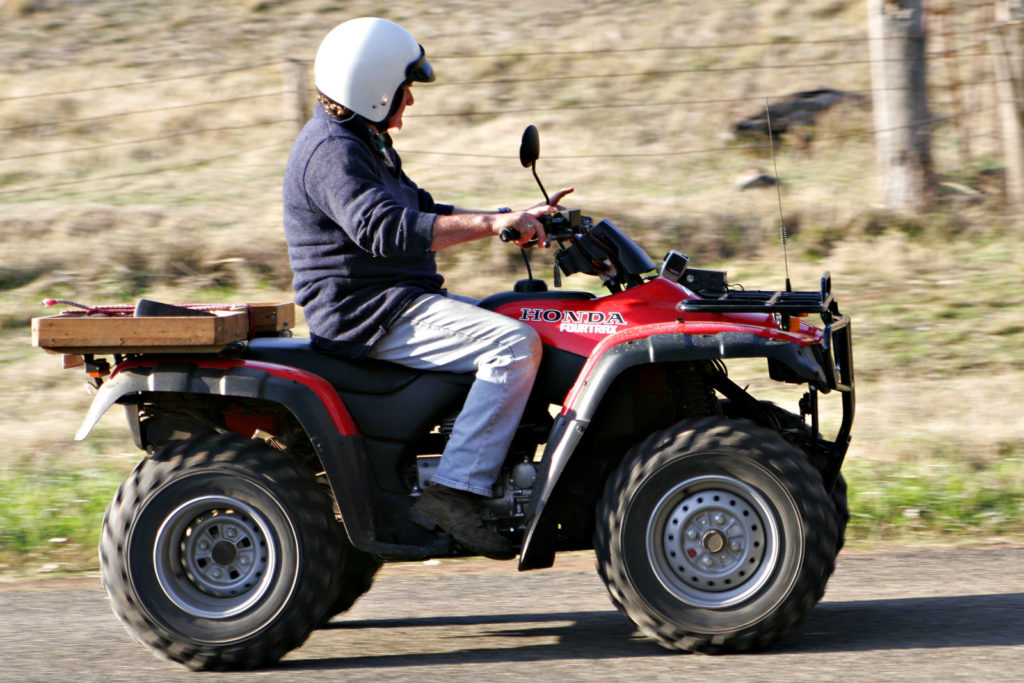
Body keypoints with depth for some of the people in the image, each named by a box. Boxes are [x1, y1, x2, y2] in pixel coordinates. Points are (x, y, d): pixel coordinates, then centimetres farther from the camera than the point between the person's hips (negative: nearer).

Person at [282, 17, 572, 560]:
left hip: (398, 304, 11)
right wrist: (491, 223, -35)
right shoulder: (331, 153, -15)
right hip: (366, 315, -11)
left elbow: (425, 216, 27)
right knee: (514, 343, -24)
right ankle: (455, 493, -28)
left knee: (514, 329, 16)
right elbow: (384, 229, -30)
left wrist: (521, 219, 19)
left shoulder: (361, 145, 21)